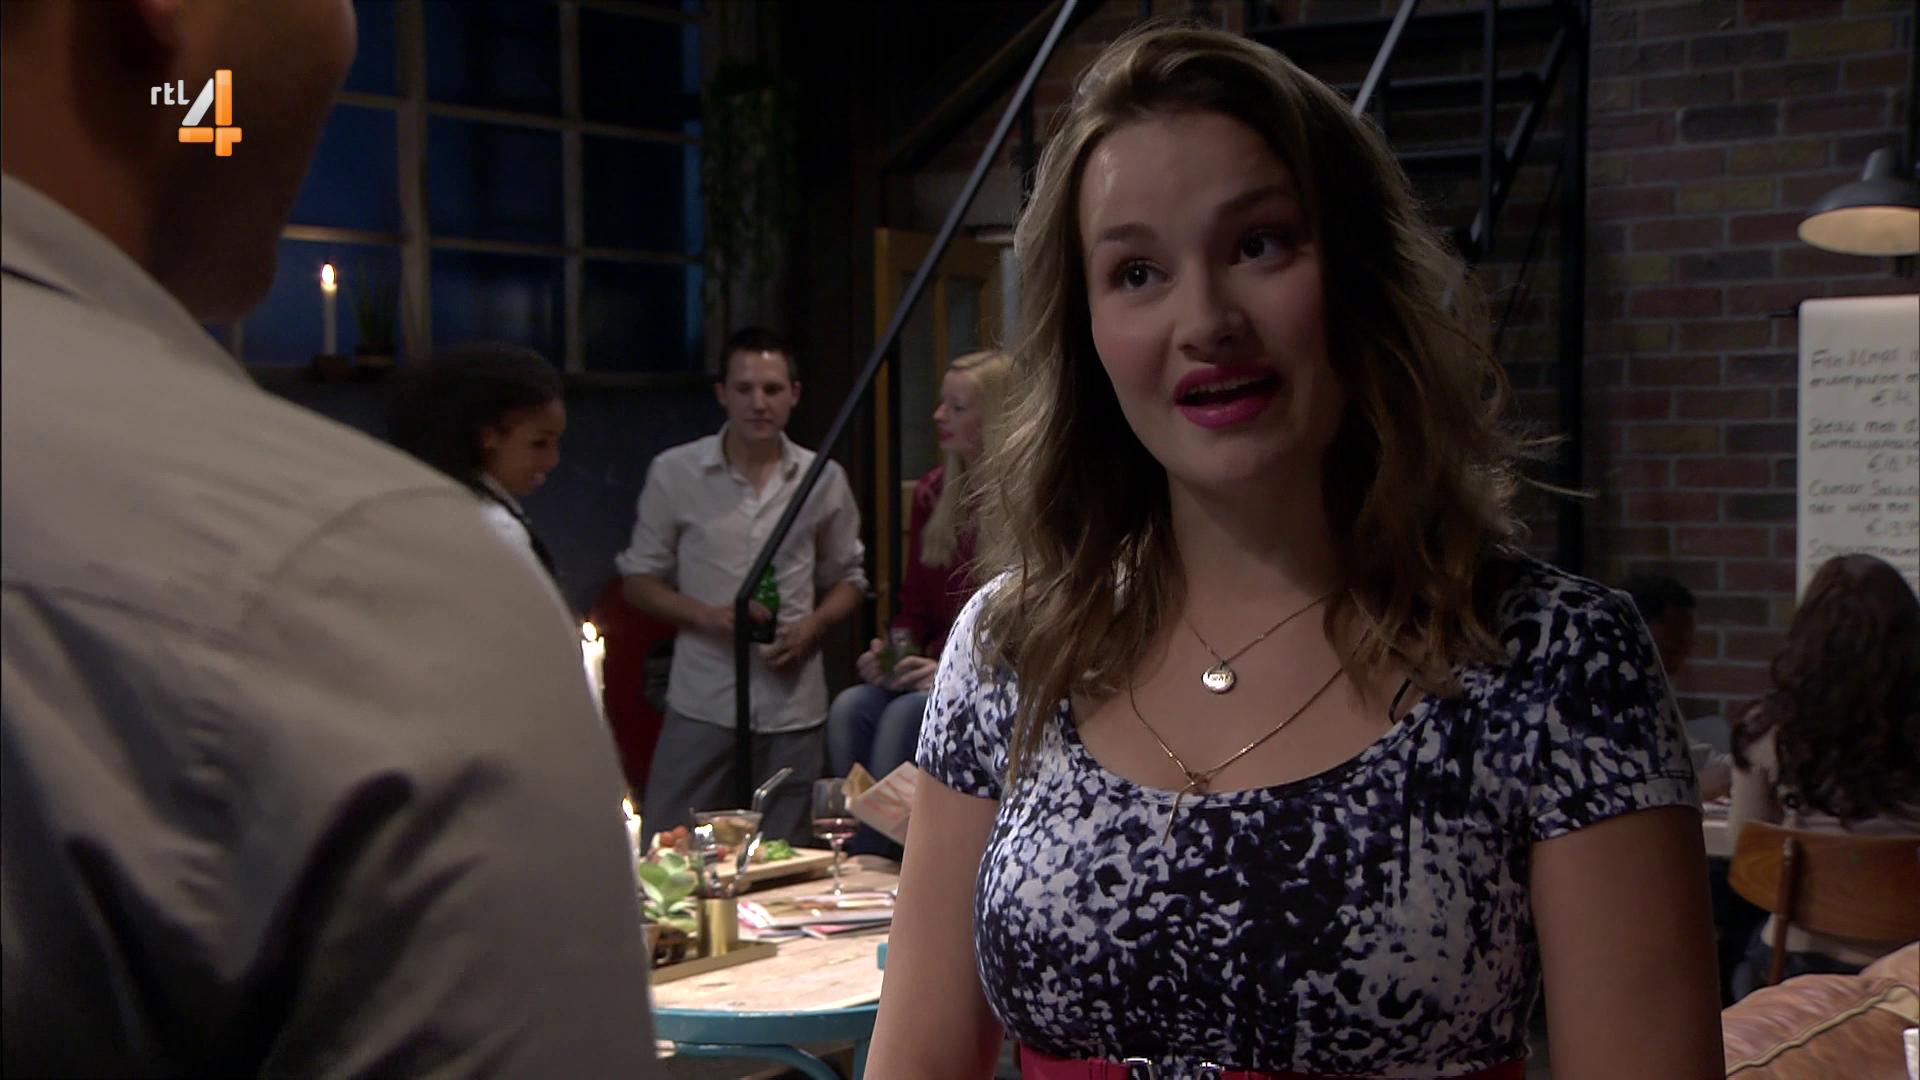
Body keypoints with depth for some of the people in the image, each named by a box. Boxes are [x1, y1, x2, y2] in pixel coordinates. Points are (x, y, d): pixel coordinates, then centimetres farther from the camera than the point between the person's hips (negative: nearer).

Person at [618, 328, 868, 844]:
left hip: (794, 709, 2)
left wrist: (812, 626, -6)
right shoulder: (674, 473, 0)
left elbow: (847, 578, 15)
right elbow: (638, 581, 5)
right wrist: (707, 615, -13)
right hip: (701, 707, -1)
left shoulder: (824, 480, 5)